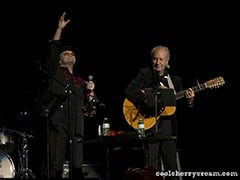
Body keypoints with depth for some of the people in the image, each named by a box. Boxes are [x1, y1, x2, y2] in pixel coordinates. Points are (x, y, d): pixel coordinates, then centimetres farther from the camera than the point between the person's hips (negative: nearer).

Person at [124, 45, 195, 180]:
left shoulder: (175, 79, 13)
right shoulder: (144, 74, 4)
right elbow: (129, 92, -10)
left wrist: (189, 101, -7)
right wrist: (147, 99, -20)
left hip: (169, 128, 3)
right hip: (149, 126, -3)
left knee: (172, 168, 3)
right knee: (152, 168, -4)